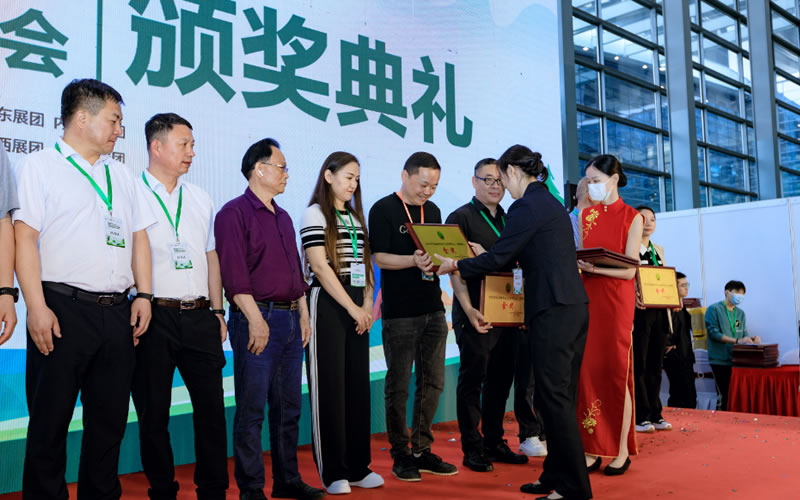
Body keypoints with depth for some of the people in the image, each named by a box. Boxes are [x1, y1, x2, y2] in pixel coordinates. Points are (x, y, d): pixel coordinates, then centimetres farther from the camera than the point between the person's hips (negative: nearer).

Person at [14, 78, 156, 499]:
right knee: (50, 421, 2)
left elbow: (139, 237, 17)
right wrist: (37, 307, -14)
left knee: (110, 421, 10)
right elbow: (25, 237, -6)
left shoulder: (120, 174, 19)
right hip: (63, 309, -5)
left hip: (117, 313, 5)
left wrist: (143, 295, 7)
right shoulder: (39, 166, 2)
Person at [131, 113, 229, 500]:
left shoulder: (200, 199, 15)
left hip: (199, 317, 5)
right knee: (153, 412, 5)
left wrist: (217, 312, 13)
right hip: (154, 318, -4)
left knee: (211, 406, 6)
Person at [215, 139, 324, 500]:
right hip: (257, 319, -8)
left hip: (290, 319, 8)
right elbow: (234, 273, -15)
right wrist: (256, 319, -19)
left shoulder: (283, 218, 19)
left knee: (288, 407, 13)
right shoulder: (234, 212, -7)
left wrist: (303, 314, 16)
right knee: (252, 409, -1)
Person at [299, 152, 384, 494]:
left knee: (358, 386, 8)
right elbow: (320, 267, -12)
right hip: (328, 306, -6)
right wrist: (352, 308, -14)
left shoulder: (357, 217, 17)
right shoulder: (315, 214, -4)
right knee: (329, 386, 0)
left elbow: (365, 264, 15)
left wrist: (367, 305, 0)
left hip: (357, 309, 7)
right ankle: (333, 472, 9)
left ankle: (358, 466, 18)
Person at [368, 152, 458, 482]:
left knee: (433, 383, 10)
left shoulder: (432, 211, 14)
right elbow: (380, 257, -12)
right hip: (400, 313, -6)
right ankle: (400, 454, 15)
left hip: (433, 309, 7)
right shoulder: (383, 210, -5)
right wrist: (414, 261, -26)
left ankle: (422, 450, 23)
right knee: (398, 386, 3)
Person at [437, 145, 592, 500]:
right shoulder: (551, 202, 18)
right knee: (561, 396, 14)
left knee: (554, 398, -3)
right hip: (574, 307, 10)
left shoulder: (526, 207, -11)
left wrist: (455, 265, 1)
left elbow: (498, 258, -12)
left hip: (552, 311, -10)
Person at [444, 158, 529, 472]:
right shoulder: (461, 217, -3)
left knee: (501, 379, 11)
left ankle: (494, 442, 23)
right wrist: (469, 310, -19)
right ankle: (472, 448, 10)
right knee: (472, 379, 0)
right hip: (476, 314, -6)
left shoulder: (508, 220, 16)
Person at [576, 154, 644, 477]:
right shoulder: (585, 215, 12)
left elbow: (629, 271, -8)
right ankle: (593, 449, 8)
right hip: (586, 297, 4)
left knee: (616, 371, -1)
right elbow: (576, 256, 12)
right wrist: (575, 263, -10)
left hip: (616, 300, -4)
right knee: (587, 371, 1)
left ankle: (622, 450, 9)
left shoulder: (632, 217, 0)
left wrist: (596, 268, -22)